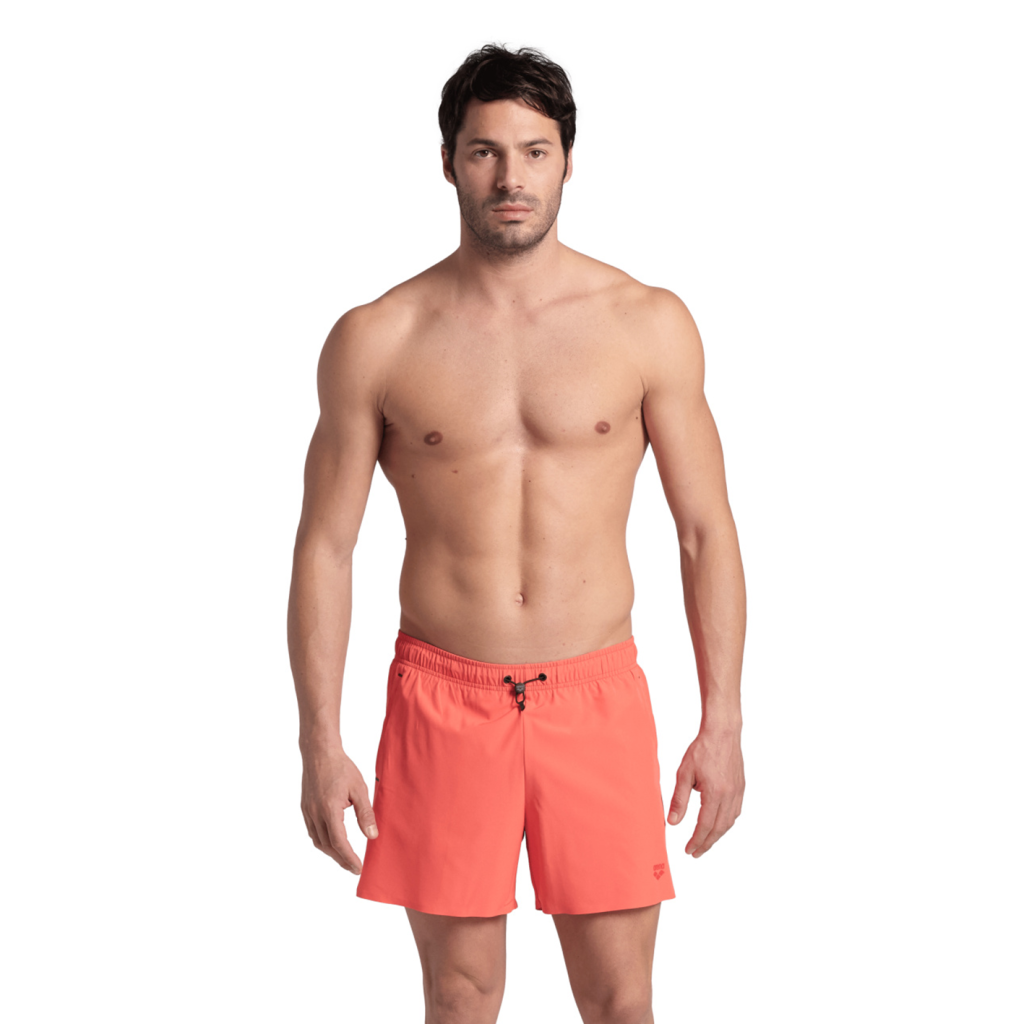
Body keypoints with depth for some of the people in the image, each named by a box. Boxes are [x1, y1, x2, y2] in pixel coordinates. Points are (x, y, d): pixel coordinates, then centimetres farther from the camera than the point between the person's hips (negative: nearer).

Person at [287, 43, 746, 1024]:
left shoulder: (650, 325, -1)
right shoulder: (375, 340, -2)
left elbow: (706, 531, 3)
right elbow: (326, 545, 1)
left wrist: (722, 723, -1)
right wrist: (320, 744, -3)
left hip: (596, 698, 0)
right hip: (443, 699, 0)